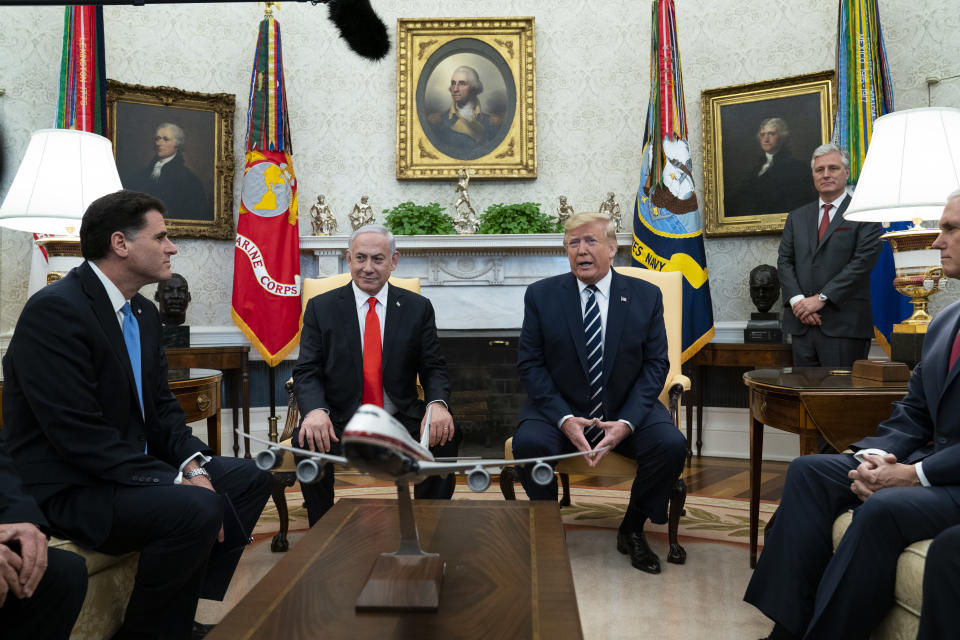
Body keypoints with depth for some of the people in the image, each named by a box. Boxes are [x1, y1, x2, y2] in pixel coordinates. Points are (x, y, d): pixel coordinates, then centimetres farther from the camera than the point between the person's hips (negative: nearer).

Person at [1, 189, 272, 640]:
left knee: (250, 480, 7)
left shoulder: (144, 312, 9)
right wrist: (176, 481, -25)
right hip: (66, 488, -10)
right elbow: (79, 433, -25)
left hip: (132, 467, 10)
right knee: (197, 509, -30)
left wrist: (193, 463, -8)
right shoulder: (55, 310, -20)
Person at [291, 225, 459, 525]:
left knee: (446, 436, -26)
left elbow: (433, 368, 4)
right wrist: (315, 409, -24)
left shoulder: (418, 308, 6)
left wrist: (438, 403, -19)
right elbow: (306, 371, -1)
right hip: (340, 421, 0)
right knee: (306, 440, -30)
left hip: (401, 419, 1)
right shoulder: (321, 307, 4)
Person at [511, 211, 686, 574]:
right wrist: (564, 419, -18)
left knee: (671, 445, -25)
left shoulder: (646, 296, 1)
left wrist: (627, 422, -16)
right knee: (528, 443, -30)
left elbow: (656, 364, -1)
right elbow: (530, 364, -4)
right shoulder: (542, 295, -1)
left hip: (626, 411, 1)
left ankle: (632, 530, 3)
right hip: (560, 408, -1)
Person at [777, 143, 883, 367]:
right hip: (802, 323, 4)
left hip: (844, 325, -4)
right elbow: (784, 260, 9)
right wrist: (796, 300, -8)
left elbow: (863, 261, -8)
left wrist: (821, 298, -14)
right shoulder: (797, 217, 17)